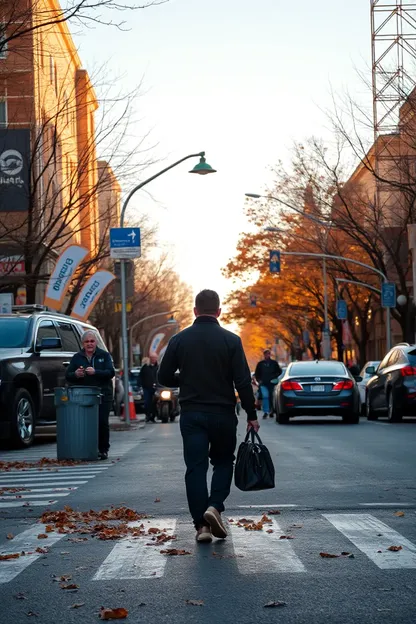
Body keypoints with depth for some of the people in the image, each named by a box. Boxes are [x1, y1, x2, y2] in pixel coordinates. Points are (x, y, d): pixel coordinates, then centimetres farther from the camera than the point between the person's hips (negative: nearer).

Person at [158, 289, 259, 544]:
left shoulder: (179, 339, 0)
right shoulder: (231, 340, -6)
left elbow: (164, 377, 3)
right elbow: (243, 382, -9)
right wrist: (252, 415, -2)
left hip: (192, 415, 1)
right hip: (223, 415, -1)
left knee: (196, 467, 4)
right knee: (223, 462, 17)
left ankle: (202, 524, 0)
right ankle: (215, 507, -4)